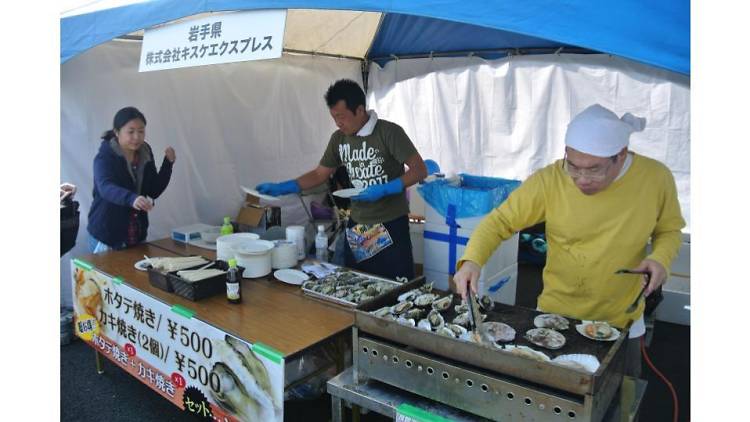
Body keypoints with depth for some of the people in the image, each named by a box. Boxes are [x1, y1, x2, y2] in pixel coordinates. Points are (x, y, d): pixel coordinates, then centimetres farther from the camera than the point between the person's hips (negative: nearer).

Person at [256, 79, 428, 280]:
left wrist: (384, 190, -24)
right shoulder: (339, 138, 4)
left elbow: (419, 170, -13)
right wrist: (281, 188, 1)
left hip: (390, 226, -5)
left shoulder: (389, 132, -13)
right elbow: (319, 174, 11)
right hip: (357, 226, 5)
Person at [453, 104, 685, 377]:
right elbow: (500, 221, -17)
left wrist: (661, 258, -18)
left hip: (622, 320, 2)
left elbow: (669, 229, 3)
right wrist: (472, 260, -33)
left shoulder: (656, 178, -14)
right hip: (555, 315, -1)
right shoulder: (549, 181, -22)